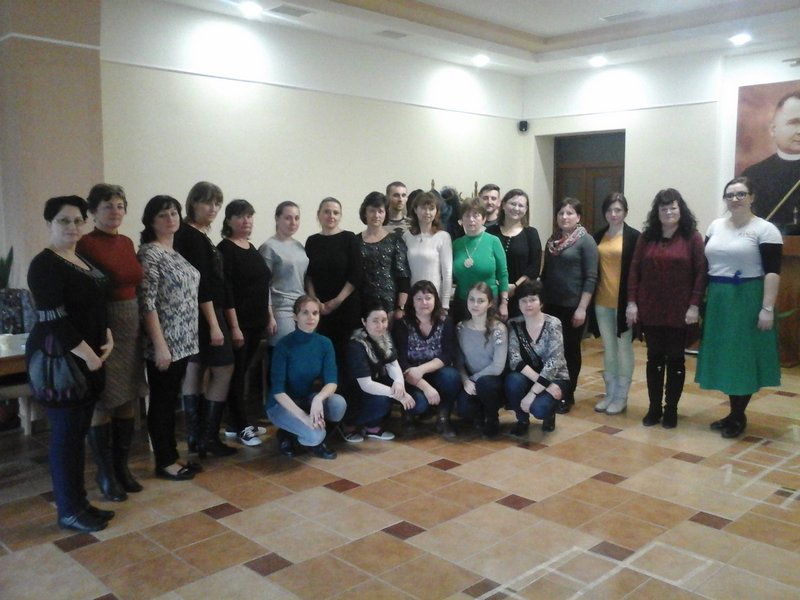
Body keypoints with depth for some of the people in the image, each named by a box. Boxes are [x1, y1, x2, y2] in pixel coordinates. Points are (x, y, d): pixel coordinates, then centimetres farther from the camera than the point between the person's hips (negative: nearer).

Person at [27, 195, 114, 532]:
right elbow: (53, 318, -20)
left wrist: (108, 338, 3)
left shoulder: (83, 261, 14)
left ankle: (80, 502, 24)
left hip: (89, 358, 8)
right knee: (65, 434, -1)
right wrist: (86, 353, -18)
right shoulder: (45, 264, -13)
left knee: (78, 433, 14)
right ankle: (69, 512, 10)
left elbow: (97, 307, 19)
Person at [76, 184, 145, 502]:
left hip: (131, 328, 7)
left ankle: (122, 467, 26)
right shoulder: (85, 245, -12)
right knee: (102, 404, 3)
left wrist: (140, 327, 12)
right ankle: (105, 474, 18)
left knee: (128, 401, 12)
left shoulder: (127, 243, 10)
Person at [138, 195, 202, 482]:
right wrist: (160, 345, -21)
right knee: (161, 402, 3)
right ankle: (164, 462, 13)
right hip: (164, 343, -8)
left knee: (171, 400, 15)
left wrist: (186, 338, 15)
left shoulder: (176, 252, 13)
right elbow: (147, 303, -18)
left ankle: (172, 456, 25)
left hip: (183, 341, 8)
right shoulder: (149, 253, -13)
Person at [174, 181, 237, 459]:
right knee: (223, 370, -4)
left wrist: (232, 324, 13)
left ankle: (195, 437, 15)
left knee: (196, 371, 9)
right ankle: (209, 437, 2)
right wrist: (214, 324, -21)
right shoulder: (191, 236, -14)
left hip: (201, 313, 9)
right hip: (203, 313, -9)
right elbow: (200, 283, -20)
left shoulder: (200, 236, 15)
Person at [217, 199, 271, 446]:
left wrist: (268, 316, 15)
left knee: (243, 372, 13)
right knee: (236, 374, 1)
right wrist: (234, 326, -20)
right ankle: (241, 426, 9)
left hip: (256, 322, 8)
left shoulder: (252, 249, 14)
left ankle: (238, 422, 22)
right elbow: (225, 292, -16)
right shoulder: (225, 249, -10)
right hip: (238, 323, -8)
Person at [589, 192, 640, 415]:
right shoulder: (598, 236, 9)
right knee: (608, 348, 12)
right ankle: (610, 393, 23)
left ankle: (622, 396, 15)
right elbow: (592, 270, 9)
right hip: (601, 301, 4)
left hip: (623, 301, -4)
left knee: (624, 348, 5)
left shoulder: (634, 237, -4)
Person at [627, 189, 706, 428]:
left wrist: (694, 305, -12)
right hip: (650, 310, 2)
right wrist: (631, 302, -3)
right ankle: (654, 407, 20)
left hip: (679, 311, -2)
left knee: (675, 359, 7)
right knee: (654, 358, 10)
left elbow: (701, 273, -6)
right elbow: (634, 270, 4)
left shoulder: (692, 238, -3)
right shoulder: (646, 237, 5)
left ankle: (671, 409, 19)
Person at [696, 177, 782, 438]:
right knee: (725, 357, 10)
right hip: (717, 301, 6)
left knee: (743, 358, 1)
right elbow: (704, 265, 13)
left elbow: (772, 271, -12)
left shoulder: (765, 229, -7)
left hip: (747, 301, -6)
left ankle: (738, 417, 13)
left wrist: (767, 308, -18)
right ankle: (734, 413, 22)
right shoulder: (715, 226, 10)